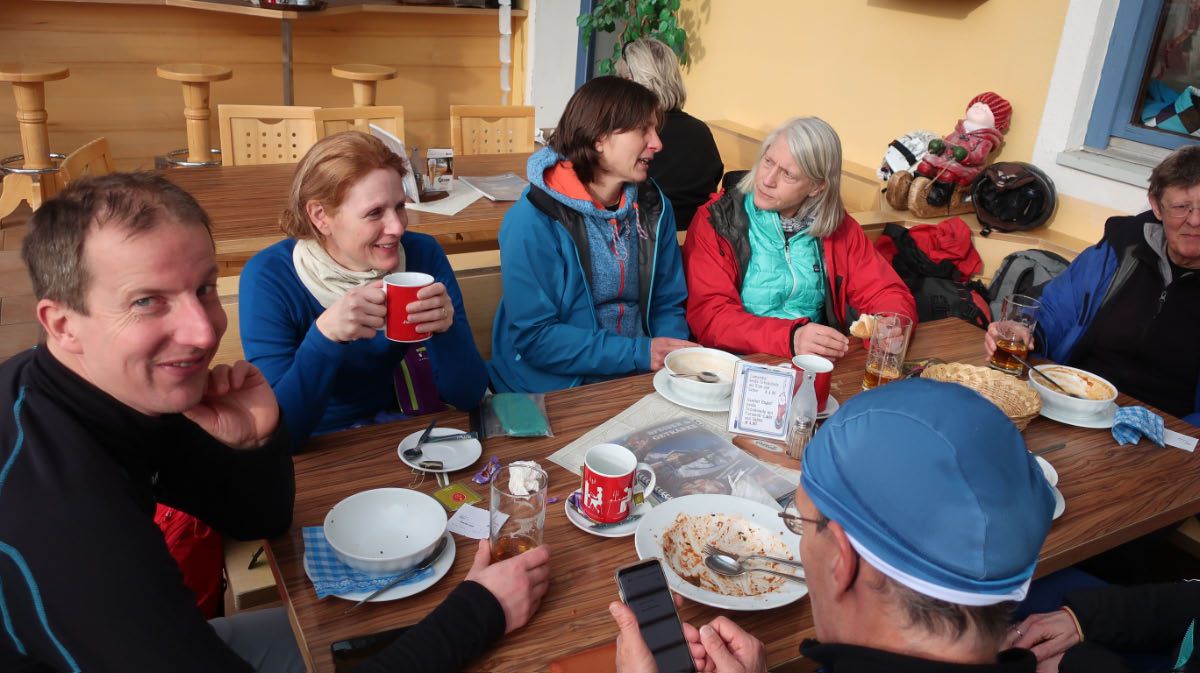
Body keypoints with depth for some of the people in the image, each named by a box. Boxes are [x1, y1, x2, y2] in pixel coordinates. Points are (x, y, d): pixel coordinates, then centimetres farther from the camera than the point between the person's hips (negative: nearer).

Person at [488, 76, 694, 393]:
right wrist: (639, 353, -20)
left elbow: (667, 304, 10)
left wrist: (674, 355, -11)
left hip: (638, 386, 5)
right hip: (551, 391, -5)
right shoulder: (534, 220, -14)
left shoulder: (654, 206, 5)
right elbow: (533, 337, -16)